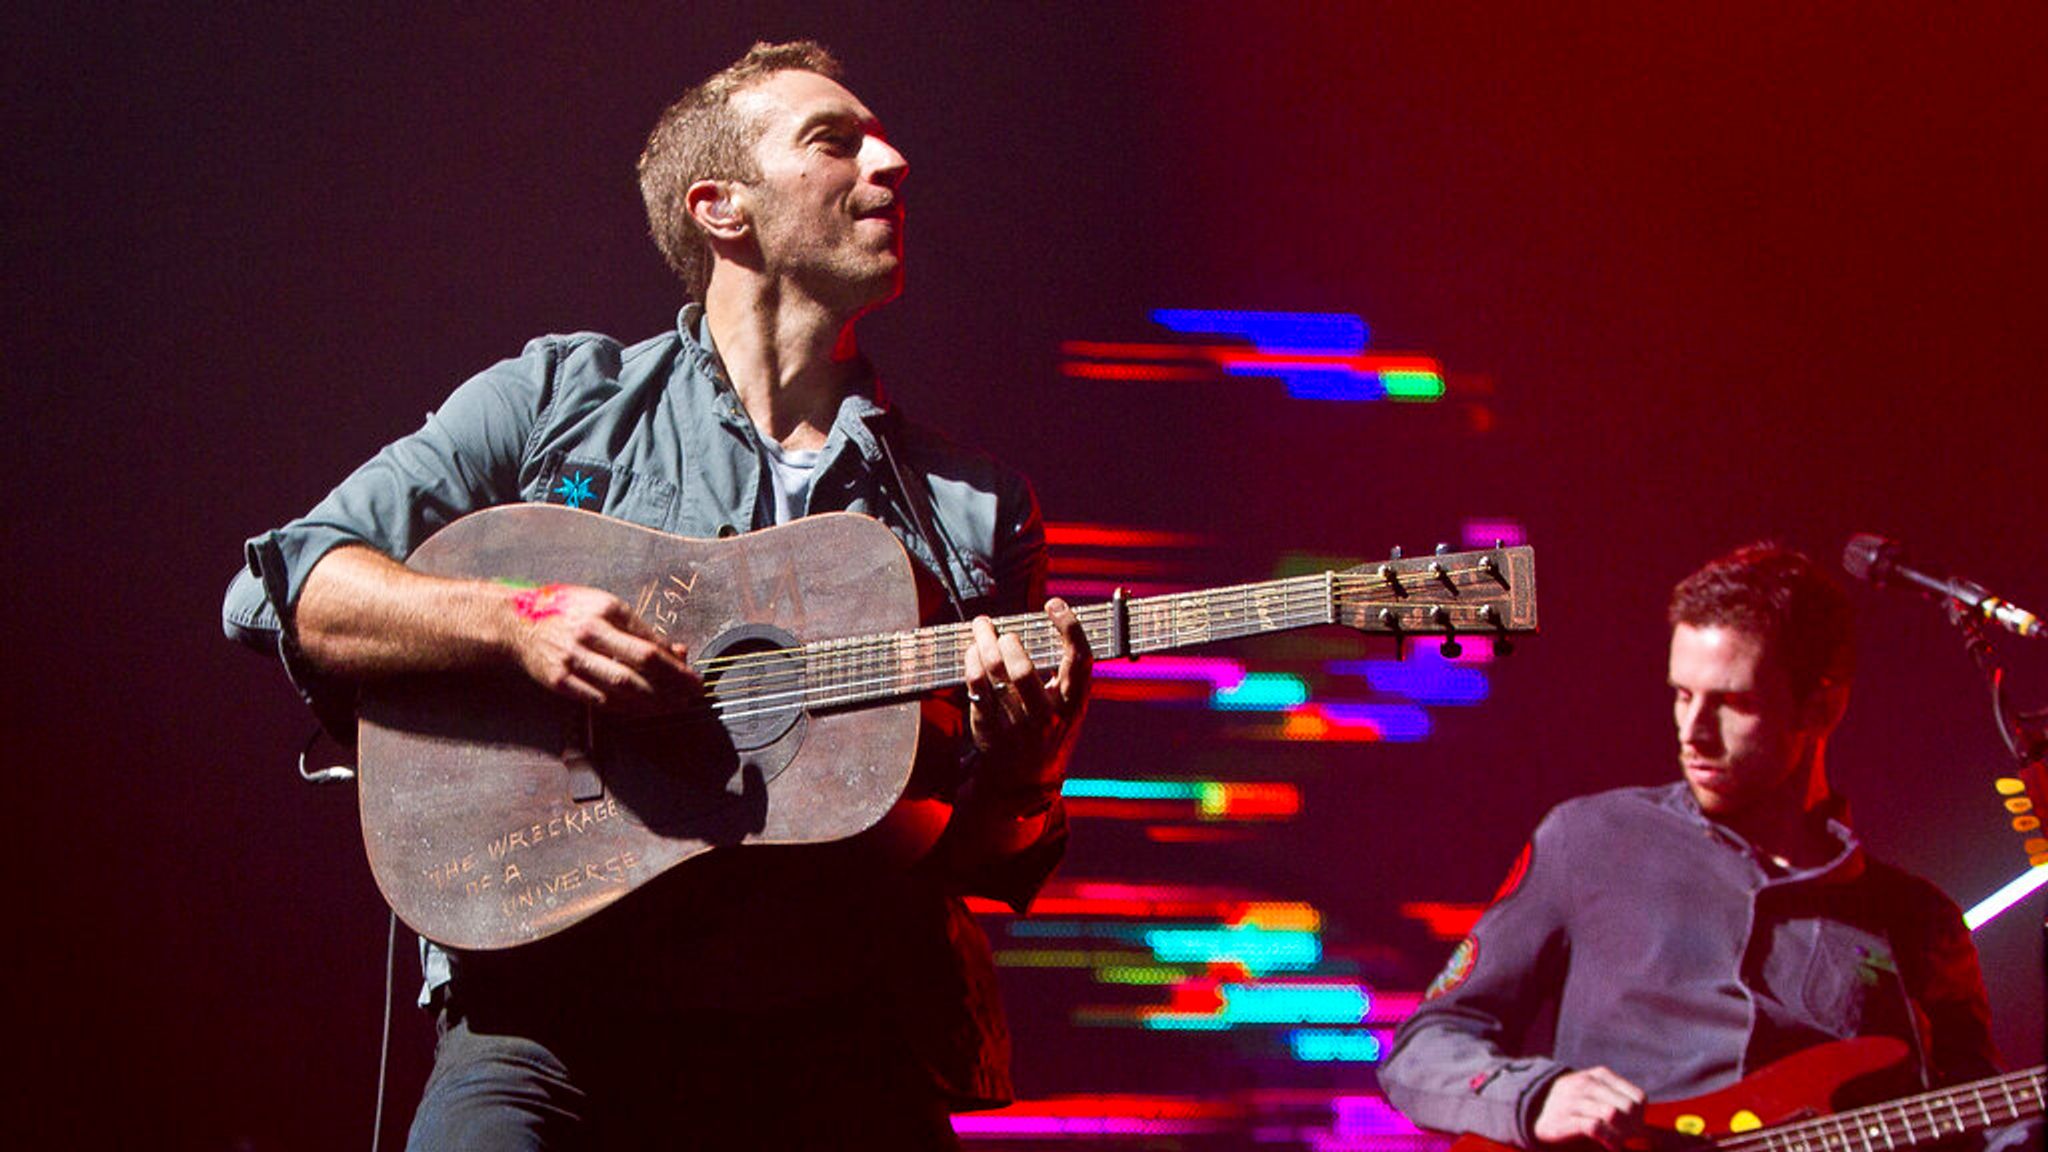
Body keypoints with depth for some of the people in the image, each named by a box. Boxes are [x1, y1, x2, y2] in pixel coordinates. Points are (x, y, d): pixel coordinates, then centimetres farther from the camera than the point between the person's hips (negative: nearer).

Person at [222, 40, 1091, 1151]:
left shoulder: (977, 505, 14)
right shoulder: (562, 398, 9)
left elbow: (995, 859, 16)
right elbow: (280, 589, 3)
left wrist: (1016, 765, -7)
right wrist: (520, 621, -12)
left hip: (847, 1031, 3)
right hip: (556, 1005, -3)